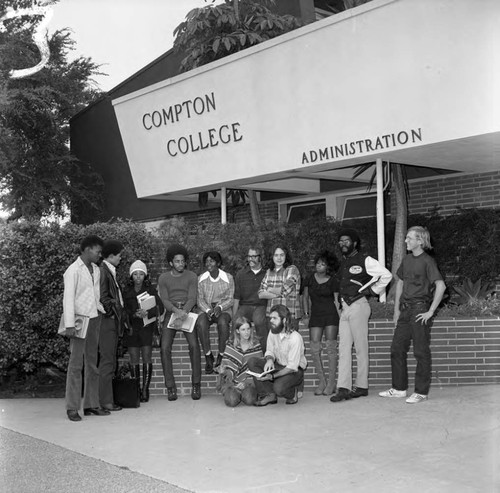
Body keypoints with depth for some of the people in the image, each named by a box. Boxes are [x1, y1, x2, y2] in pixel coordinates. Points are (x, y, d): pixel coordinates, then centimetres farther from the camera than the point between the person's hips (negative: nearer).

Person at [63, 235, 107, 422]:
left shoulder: (96, 270, 13)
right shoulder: (73, 270, -8)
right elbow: (68, 298, -13)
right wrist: (69, 325, -19)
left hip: (94, 319, 7)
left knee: (92, 363, 8)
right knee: (76, 364, -5)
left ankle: (91, 405, 14)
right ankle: (72, 408, 0)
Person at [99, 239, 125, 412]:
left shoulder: (110, 272, 16)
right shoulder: (103, 272, -14)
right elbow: (103, 299, -20)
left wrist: (121, 316, 14)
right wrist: (114, 312, -9)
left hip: (113, 322, 10)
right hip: (107, 321, -10)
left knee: (109, 361, 12)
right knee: (107, 361, -6)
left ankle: (106, 397, 17)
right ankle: (105, 400, -1)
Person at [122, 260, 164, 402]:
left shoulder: (150, 289, 4)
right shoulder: (126, 291, 9)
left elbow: (160, 308, -5)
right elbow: (123, 310, 1)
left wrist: (148, 312, -23)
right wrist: (134, 314, -19)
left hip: (147, 327, -1)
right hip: (131, 327, 1)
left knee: (146, 358, -7)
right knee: (134, 360, -1)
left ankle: (145, 390, -2)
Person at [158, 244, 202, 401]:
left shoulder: (192, 276, 7)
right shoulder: (163, 278, 11)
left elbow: (192, 298, -3)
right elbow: (164, 300, 1)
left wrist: (183, 315, -20)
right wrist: (176, 311, -19)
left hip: (187, 312, -1)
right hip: (171, 313, 1)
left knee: (194, 345, -22)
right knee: (165, 347, -17)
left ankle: (196, 385, -15)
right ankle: (170, 387, -10)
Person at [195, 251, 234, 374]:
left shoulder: (228, 278, -2)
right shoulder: (201, 279, 3)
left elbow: (230, 299, 0)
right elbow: (200, 300, 3)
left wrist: (220, 307, -19)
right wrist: (208, 310, -16)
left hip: (223, 310, -1)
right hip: (206, 309, 2)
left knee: (223, 322, -37)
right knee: (201, 323, -34)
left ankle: (221, 356, -23)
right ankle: (208, 356, -21)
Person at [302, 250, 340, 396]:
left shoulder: (333, 281, 1)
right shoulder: (310, 279, 10)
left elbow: (336, 300, 2)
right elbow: (305, 297, 19)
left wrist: (339, 317, -6)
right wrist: (306, 312, 11)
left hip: (331, 314, -3)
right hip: (315, 315, 3)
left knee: (331, 348, -4)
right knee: (314, 348, -4)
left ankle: (332, 382, 3)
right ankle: (322, 381, 6)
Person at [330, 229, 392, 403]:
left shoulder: (365, 260, -5)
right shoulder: (343, 263, 18)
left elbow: (386, 275, -8)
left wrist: (372, 290, -6)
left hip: (358, 306, -7)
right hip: (345, 308, 7)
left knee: (361, 348, -1)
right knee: (344, 348, 0)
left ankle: (361, 386, 6)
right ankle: (343, 388, -2)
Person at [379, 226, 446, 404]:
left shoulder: (427, 261, -10)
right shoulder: (407, 260, 12)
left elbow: (441, 286, -18)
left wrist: (430, 312, -18)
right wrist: (396, 308, 17)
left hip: (420, 310, -8)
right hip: (405, 309, 8)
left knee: (421, 352, -1)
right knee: (397, 349, 10)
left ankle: (421, 392, 8)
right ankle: (399, 388, 20)